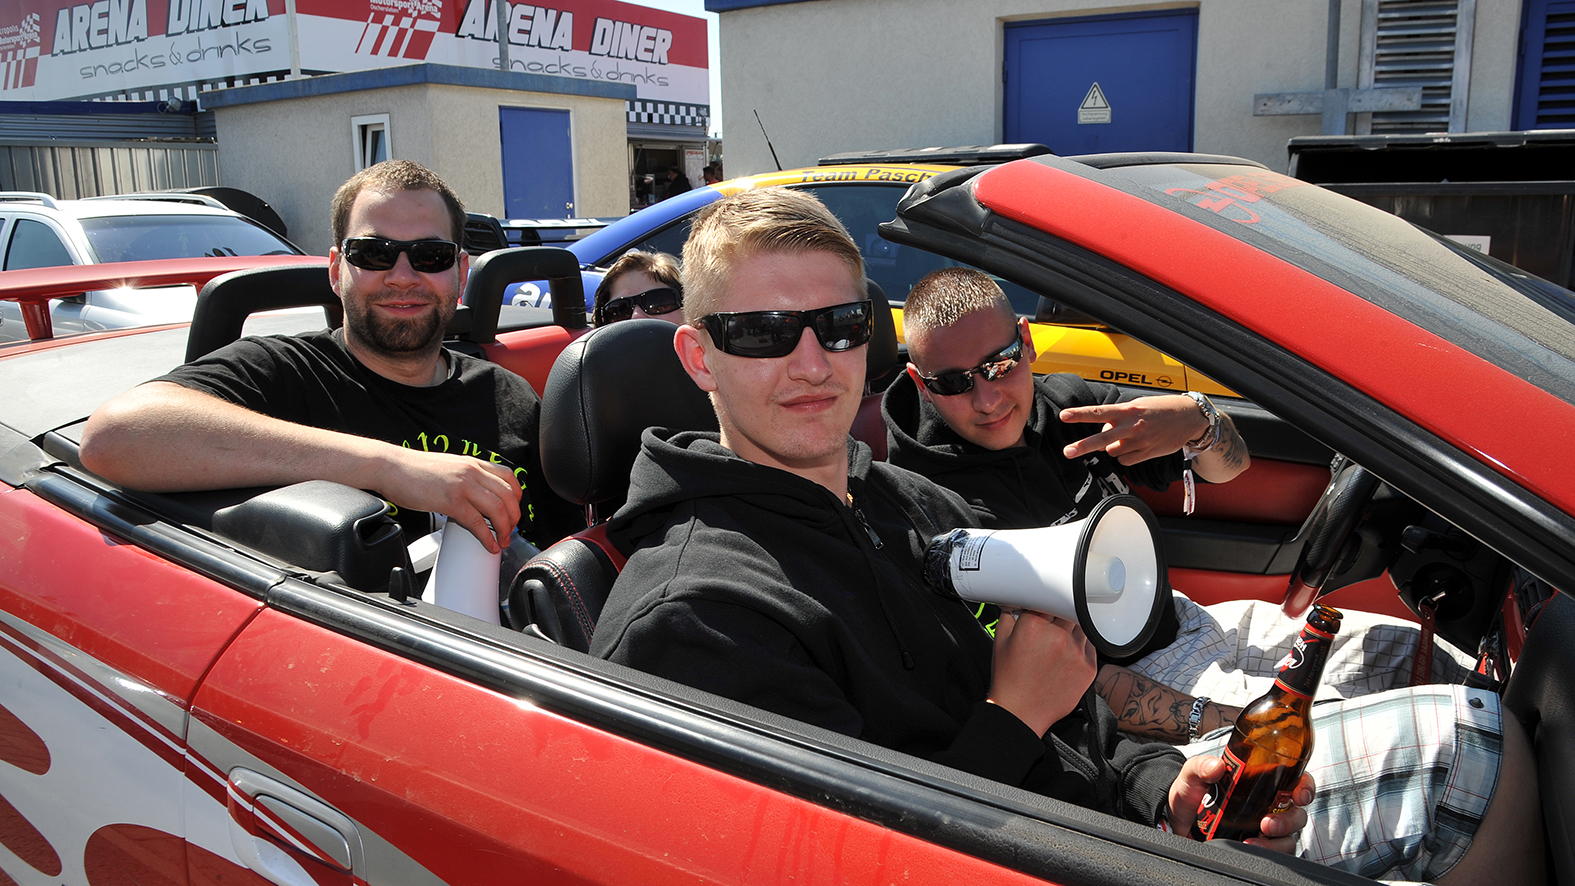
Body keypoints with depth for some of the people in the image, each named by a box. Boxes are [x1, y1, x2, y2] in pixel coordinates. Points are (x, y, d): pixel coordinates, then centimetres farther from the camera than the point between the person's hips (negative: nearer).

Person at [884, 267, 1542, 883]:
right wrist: (1221, 726, -28)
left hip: (1187, 624, 9)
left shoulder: (1062, 403, 6)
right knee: (1480, 743, -18)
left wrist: (1196, 422, -12)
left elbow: (1231, 465, 12)